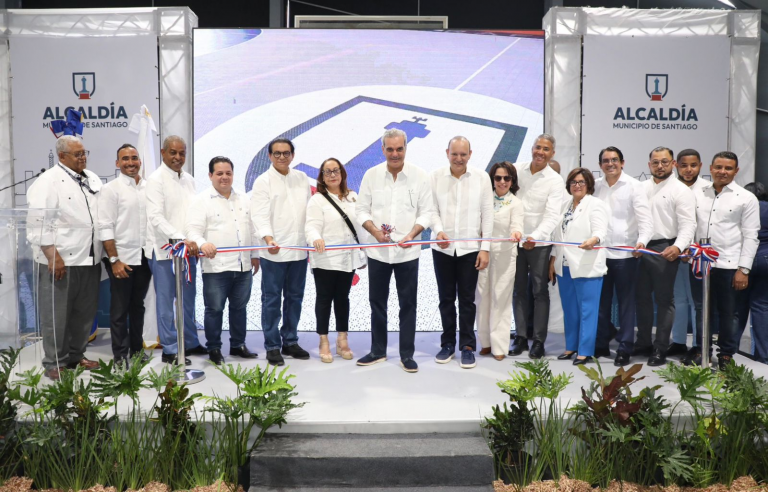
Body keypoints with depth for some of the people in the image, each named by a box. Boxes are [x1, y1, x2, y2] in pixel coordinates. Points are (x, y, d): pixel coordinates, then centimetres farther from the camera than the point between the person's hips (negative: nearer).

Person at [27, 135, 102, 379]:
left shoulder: (92, 179, 15)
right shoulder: (48, 182, -7)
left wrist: (103, 251, 11)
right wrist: (53, 256, -19)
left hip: (90, 259, 7)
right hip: (61, 260, -6)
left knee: (85, 312, 13)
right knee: (57, 314, 3)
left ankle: (75, 355, 28)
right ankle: (54, 363, 14)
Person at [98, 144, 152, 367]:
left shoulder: (149, 187, 6)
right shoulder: (110, 189, -4)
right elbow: (105, 227, -8)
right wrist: (114, 259, -13)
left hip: (144, 257, 4)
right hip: (122, 258, -4)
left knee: (138, 306, 14)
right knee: (119, 309, 5)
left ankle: (137, 349, 26)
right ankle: (120, 355, 15)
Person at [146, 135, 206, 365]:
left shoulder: (189, 179, 12)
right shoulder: (156, 179, -7)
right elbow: (155, 217, -16)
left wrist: (195, 242, 4)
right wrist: (180, 239, -23)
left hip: (188, 248, 6)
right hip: (165, 249, -6)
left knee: (188, 299, 13)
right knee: (166, 301, 2)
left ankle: (190, 343, 24)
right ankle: (170, 350, 11)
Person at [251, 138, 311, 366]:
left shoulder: (301, 178, 12)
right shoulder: (263, 181, -2)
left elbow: (310, 209, 14)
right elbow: (260, 214, -11)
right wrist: (268, 238, -26)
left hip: (299, 250, 5)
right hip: (274, 251, -5)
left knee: (295, 297, 12)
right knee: (272, 300, 2)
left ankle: (290, 342, 24)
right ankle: (272, 347, 11)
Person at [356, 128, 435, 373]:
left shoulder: (420, 176, -4)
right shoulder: (371, 175, 0)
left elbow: (427, 212, -3)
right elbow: (362, 209, 3)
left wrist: (411, 235, -18)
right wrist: (375, 231, -14)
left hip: (407, 251, -2)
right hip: (378, 250, 2)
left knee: (408, 304, 6)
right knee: (377, 302, 11)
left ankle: (407, 354, 17)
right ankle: (378, 351, 26)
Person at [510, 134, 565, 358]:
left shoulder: (555, 180, -8)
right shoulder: (517, 169, 1)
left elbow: (553, 215, -17)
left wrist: (535, 236, -33)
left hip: (539, 243, -3)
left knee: (540, 291, 4)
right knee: (519, 290, 10)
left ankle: (539, 340, 12)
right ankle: (521, 337, 19)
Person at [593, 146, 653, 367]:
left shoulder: (633, 186, -2)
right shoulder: (596, 187, 9)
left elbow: (645, 216, -10)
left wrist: (642, 240, -27)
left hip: (625, 253, -4)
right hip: (599, 251, 4)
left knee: (626, 302, 3)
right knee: (601, 301, 10)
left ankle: (624, 349, 11)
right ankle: (601, 344, 22)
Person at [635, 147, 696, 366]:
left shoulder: (681, 190, -4)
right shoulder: (641, 188, 12)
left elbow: (688, 224, -12)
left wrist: (678, 246, -28)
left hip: (665, 250, -5)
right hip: (641, 249, 5)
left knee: (664, 299, 3)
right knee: (642, 297, 13)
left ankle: (660, 348, 11)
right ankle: (643, 343, 25)